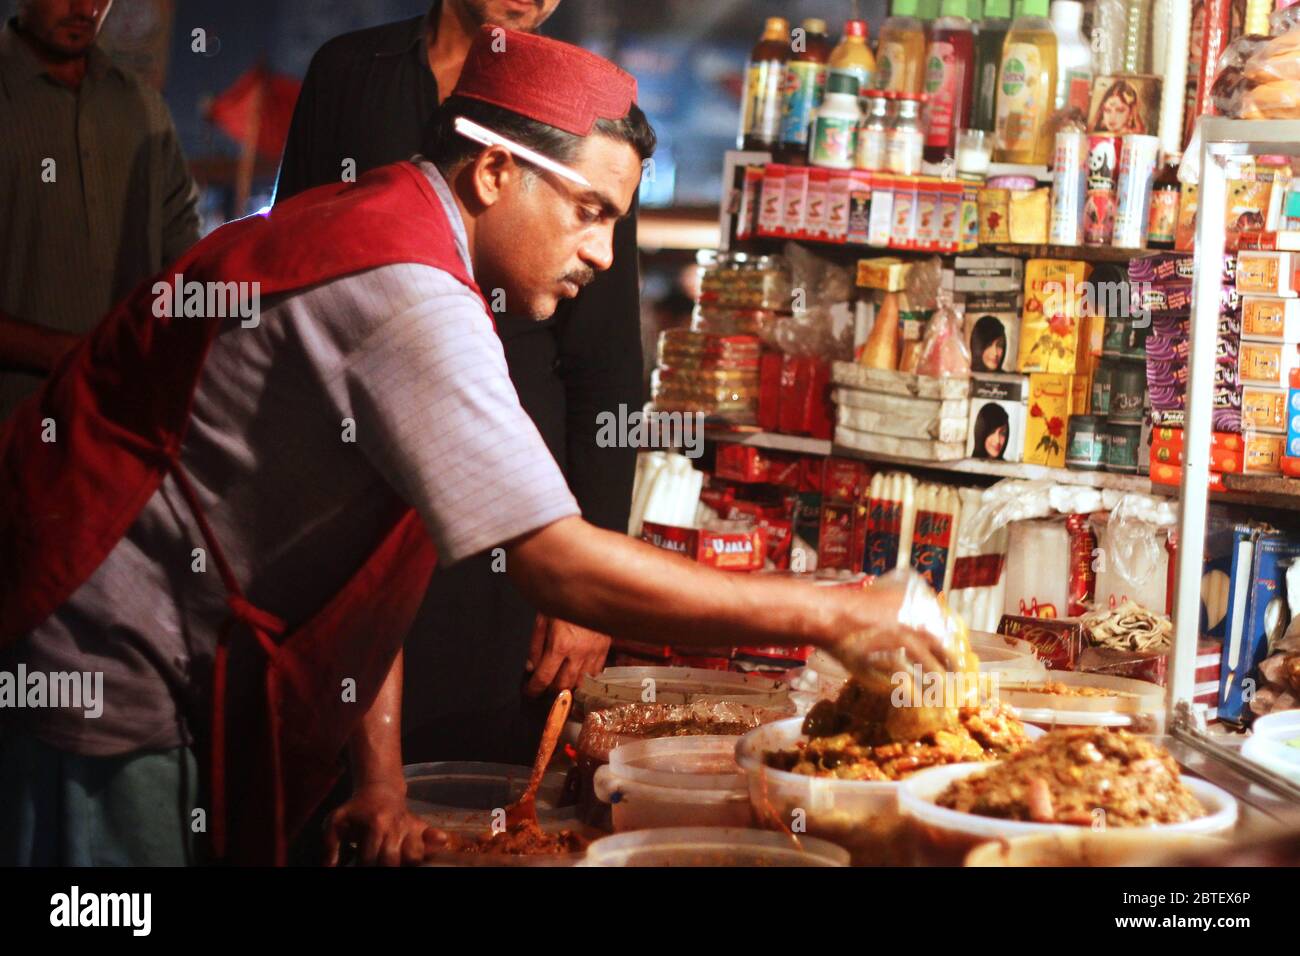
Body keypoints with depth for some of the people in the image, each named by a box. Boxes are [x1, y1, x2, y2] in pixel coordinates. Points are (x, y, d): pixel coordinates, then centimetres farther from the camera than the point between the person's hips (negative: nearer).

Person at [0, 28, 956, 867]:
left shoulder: (376, 234, 8)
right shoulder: (404, 293, -25)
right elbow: (560, 567, -28)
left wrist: (383, 782, 4)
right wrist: (827, 616, -20)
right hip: (99, 659, -10)